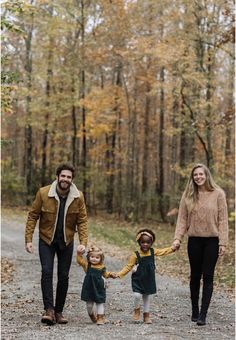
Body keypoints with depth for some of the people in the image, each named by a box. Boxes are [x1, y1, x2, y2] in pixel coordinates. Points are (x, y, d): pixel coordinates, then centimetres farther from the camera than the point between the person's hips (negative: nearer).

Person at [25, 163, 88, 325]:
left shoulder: (78, 197, -10)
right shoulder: (43, 193, -14)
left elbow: (82, 221, -4)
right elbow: (33, 216, -7)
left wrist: (83, 242, -16)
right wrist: (29, 239, -11)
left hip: (66, 242, 2)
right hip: (46, 240, -2)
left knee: (64, 276, 5)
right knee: (47, 272, -16)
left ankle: (59, 312, 16)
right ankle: (49, 310, -17)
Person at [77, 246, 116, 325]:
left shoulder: (102, 267, 4)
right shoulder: (87, 265, -1)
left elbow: (105, 274, 17)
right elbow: (80, 260, -7)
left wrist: (110, 274, 1)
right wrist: (79, 254, -19)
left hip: (99, 289, 0)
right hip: (89, 288, 0)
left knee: (100, 302, 3)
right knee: (89, 304, 8)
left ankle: (100, 318, 10)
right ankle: (92, 315, 33)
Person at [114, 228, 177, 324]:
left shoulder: (153, 252, -3)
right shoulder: (136, 255, -14)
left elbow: (163, 251, 11)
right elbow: (128, 267, -10)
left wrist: (173, 248, 1)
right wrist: (119, 274, -18)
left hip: (149, 280, 4)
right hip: (138, 280, -4)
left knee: (147, 296, 13)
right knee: (137, 295, -17)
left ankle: (146, 315, 26)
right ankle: (137, 310, 12)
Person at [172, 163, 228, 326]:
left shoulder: (218, 194, -5)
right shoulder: (188, 195, 3)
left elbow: (223, 219, -5)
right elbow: (182, 218, 2)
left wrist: (223, 242, -9)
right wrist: (177, 238, -8)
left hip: (212, 240, -2)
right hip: (194, 241, 3)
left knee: (208, 277, -3)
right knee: (195, 276, 10)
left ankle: (203, 315, -2)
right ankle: (195, 311, 20)